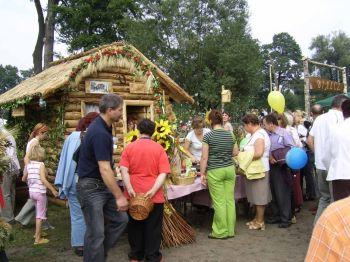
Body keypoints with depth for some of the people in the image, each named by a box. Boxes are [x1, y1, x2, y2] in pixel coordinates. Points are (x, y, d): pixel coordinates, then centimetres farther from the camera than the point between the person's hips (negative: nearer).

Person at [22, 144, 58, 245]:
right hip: (40, 192, -7)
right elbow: (43, 180, -22)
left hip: (31, 191, 7)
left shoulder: (28, 165, 5)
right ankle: (38, 239, 5)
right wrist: (53, 190, -19)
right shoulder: (41, 164, -14)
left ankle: (37, 233, 35)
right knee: (40, 215, 1)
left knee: (38, 213, 24)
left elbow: (23, 179, 14)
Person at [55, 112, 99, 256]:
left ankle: (79, 245, 19)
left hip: (74, 182, 2)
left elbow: (65, 160, 0)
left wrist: (63, 183, 5)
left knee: (77, 215, 11)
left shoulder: (72, 137, -2)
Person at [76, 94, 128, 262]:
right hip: (91, 187, -10)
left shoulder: (103, 127, 7)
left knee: (120, 219, 10)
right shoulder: (99, 133, -24)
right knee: (96, 233, -2)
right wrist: (119, 196, -25)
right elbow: (104, 169, -27)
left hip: (103, 185, 10)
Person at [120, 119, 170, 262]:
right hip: (154, 196, -1)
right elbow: (163, 173, -11)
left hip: (133, 195, 2)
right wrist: (153, 190, -17)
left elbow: (124, 170, -9)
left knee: (135, 225, 17)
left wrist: (129, 189, -13)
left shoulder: (129, 147, 0)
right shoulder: (159, 148, -2)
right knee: (153, 227, 12)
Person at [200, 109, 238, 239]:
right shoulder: (230, 134, 4)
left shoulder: (208, 136, -10)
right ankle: (230, 230, 18)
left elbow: (204, 157, -10)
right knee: (230, 200, 9)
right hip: (230, 169, 5)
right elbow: (235, 152, 12)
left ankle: (221, 232, 11)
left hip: (215, 171, -5)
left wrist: (202, 173, -3)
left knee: (219, 202, 2)